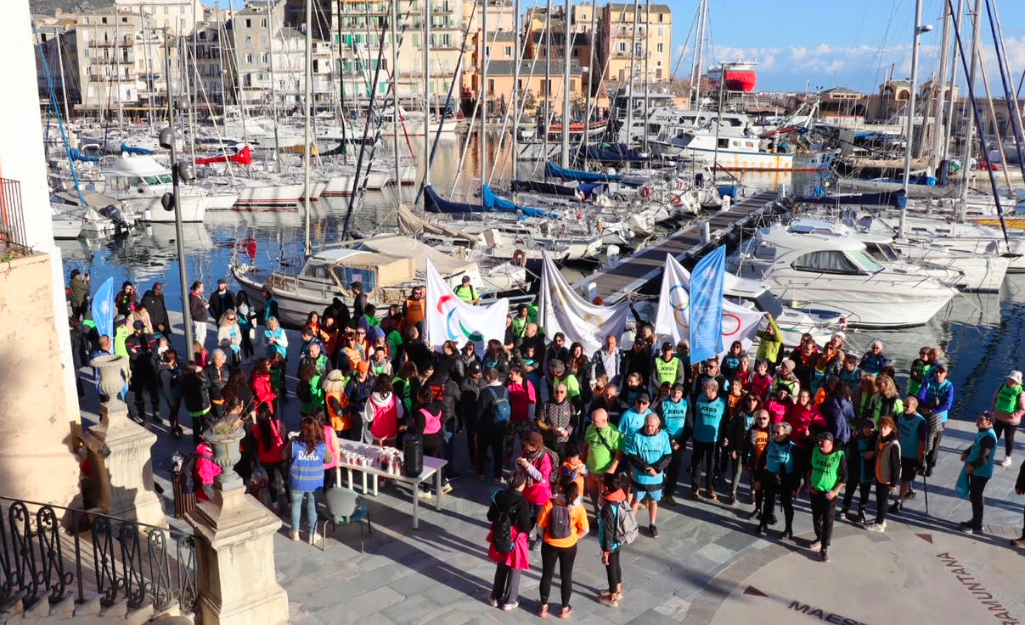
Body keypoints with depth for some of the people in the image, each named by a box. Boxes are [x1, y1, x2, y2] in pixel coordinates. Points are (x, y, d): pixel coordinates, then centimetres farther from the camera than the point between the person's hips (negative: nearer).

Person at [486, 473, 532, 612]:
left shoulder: (499, 496, -10)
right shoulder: (522, 502, -25)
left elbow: (490, 517, 0)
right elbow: (525, 527, -20)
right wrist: (532, 523, 1)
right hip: (515, 540, -5)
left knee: (501, 567, 25)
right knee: (514, 571, 15)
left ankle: (495, 597, 37)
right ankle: (509, 602, 27)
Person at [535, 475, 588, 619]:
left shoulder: (550, 503, -19)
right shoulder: (578, 507, -15)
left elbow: (540, 526, -12)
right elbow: (585, 530, -8)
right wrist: (574, 536, 10)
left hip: (550, 545, -1)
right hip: (569, 546, 1)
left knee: (547, 575, 16)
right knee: (566, 576, 17)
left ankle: (543, 607, 27)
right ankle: (565, 609, 29)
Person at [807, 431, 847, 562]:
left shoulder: (839, 455, -17)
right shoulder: (815, 451, -4)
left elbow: (844, 476, -10)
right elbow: (810, 468, 11)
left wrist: (835, 491, -15)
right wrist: (809, 484, 4)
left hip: (829, 494, -4)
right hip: (815, 491, 5)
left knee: (828, 521, -1)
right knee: (816, 518, 17)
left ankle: (824, 548, 6)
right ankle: (819, 539, 38)